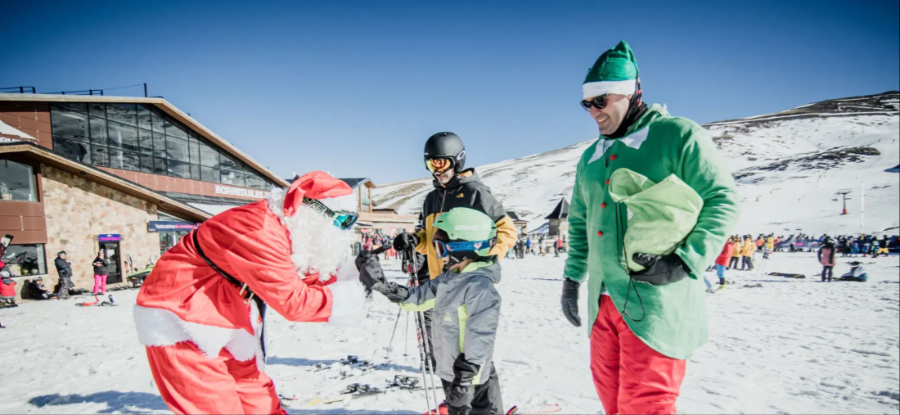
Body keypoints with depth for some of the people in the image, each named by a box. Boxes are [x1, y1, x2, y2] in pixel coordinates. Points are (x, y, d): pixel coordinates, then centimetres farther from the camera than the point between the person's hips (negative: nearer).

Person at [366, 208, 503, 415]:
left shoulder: (480, 286, -25)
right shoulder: (449, 277, 4)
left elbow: (480, 338, -26)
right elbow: (418, 297, 11)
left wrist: (465, 380, -25)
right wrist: (382, 285, 2)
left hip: (469, 377, -9)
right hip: (450, 371, 9)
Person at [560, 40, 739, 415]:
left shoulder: (678, 136, -4)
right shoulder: (590, 158, 16)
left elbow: (722, 200, -8)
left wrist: (685, 263, -18)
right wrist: (572, 277, 17)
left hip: (656, 302, -7)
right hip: (603, 302, 7)